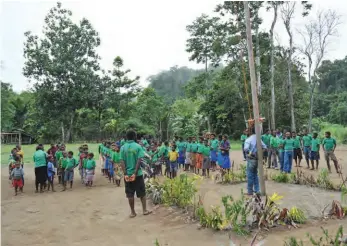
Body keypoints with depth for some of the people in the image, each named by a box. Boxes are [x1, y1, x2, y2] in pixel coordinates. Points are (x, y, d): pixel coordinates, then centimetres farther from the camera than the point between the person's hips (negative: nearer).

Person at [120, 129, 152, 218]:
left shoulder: (123, 148, -1)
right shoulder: (138, 146, -6)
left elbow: (122, 162, -8)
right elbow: (139, 161, -14)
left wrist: (125, 174, -10)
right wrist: (135, 173, -15)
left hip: (127, 174, 2)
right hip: (138, 173, -2)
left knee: (130, 194, 9)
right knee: (142, 193, 12)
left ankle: (133, 212, 16)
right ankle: (144, 210, 17)